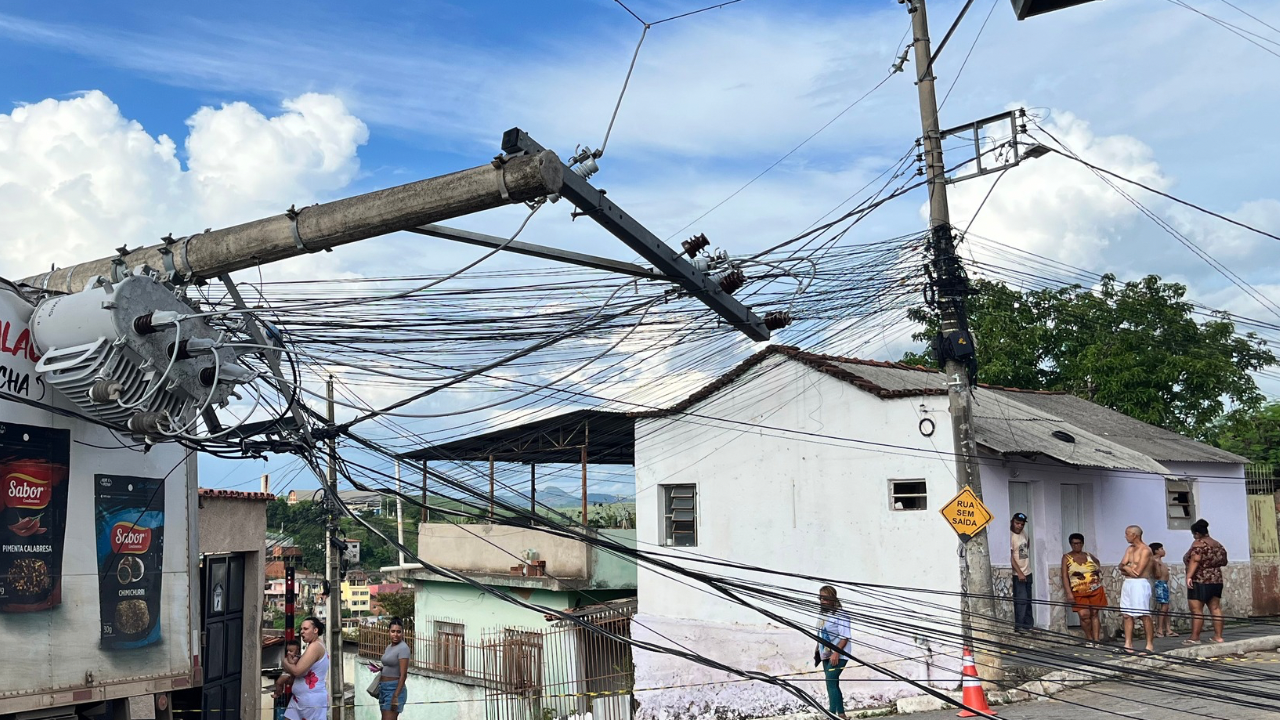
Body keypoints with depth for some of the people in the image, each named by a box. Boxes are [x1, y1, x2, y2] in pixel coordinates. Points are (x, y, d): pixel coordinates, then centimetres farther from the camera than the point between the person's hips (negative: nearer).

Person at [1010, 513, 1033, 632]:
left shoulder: (1023, 533, 8)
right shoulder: (1010, 536, -17)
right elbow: (1010, 556, -21)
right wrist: (1019, 573, -24)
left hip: (1027, 573, 8)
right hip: (1018, 575, -8)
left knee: (1028, 600, 14)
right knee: (1021, 600, -11)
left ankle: (1029, 624, 23)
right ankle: (1019, 626, -6)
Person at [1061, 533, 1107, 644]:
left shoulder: (1089, 556, 12)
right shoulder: (1067, 558, 2)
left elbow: (1098, 563, 36)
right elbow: (1064, 576, -5)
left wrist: (1099, 570, 14)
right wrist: (1069, 593, -14)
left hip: (1095, 591, 3)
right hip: (1079, 593, -3)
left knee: (1095, 614, 1)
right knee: (1084, 615, -13)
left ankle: (1096, 639, 6)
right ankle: (1089, 637, 5)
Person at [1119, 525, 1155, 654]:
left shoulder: (1145, 550, -10)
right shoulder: (1129, 549, 15)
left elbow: (1138, 571, -16)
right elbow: (1121, 565, 10)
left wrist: (1124, 570, 0)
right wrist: (1126, 567, -12)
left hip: (1140, 584, -8)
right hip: (1127, 583, 8)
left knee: (1145, 615, -6)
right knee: (1127, 615, 6)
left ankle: (1150, 645, -1)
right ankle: (1128, 644, 8)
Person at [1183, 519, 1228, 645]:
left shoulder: (1199, 543, -11)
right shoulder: (1218, 545, 13)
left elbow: (1195, 560, -21)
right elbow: (1223, 561, 19)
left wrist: (1189, 576, -25)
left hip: (1200, 581, -8)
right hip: (1216, 580, 8)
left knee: (1196, 610, -6)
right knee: (1215, 608, 10)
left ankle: (1195, 637, -7)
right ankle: (1218, 636, 10)